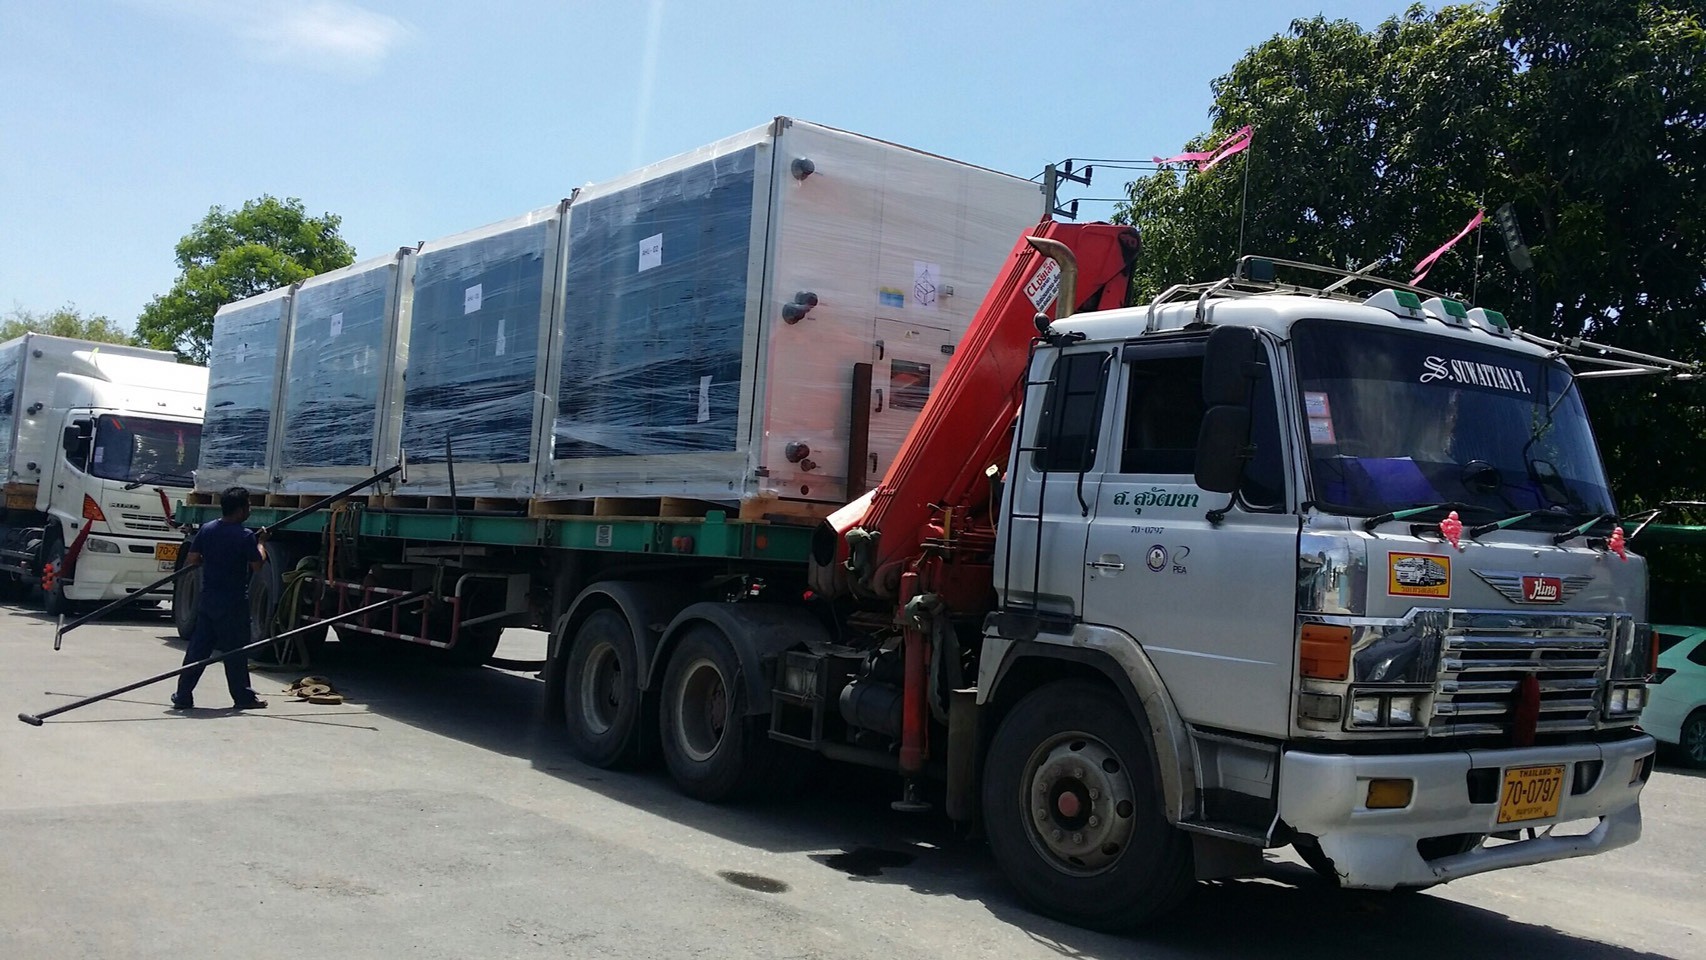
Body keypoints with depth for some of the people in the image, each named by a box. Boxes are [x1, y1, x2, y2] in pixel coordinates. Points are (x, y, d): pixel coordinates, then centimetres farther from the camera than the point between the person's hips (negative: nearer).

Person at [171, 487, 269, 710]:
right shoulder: (245, 536, -15)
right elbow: (257, 564, -9)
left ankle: (183, 696, 11)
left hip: (207, 598, 6)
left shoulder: (206, 529, 2)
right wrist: (261, 542, 5)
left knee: (198, 647, 10)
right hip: (233, 602, -5)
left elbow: (191, 560, 4)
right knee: (236, 650, 4)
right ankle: (243, 697, 14)